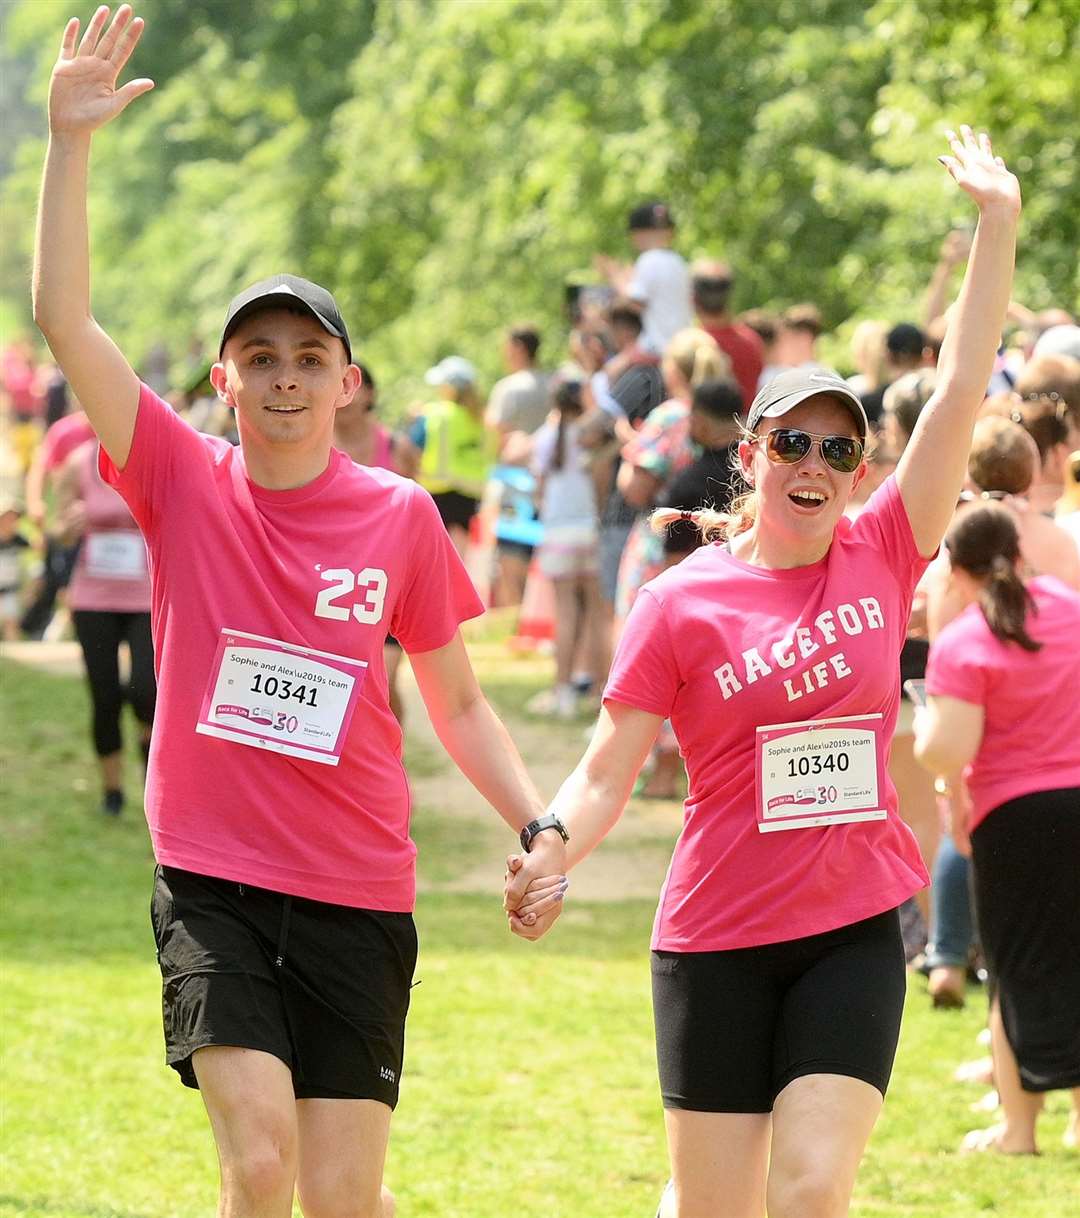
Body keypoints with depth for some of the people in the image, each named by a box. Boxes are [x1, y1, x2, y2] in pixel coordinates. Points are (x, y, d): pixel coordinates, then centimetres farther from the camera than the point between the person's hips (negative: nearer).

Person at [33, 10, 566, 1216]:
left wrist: (537, 824, -3)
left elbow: (456, 702, 11)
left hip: (358, 894, 1)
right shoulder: (182, 482, -2)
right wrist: (70, 140, -18)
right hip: (211, 881, -1)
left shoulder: (402, 517, 1)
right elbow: (61, 316, -11)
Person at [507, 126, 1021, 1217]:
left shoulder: (881, 558, 2)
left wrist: (997, 226, -4)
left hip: (853, 937, 1)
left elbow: (959, 397, -1)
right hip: (718, 943, -1)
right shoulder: (681, 602, -4)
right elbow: (607, 772, -5)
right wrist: (545, 859, -25)